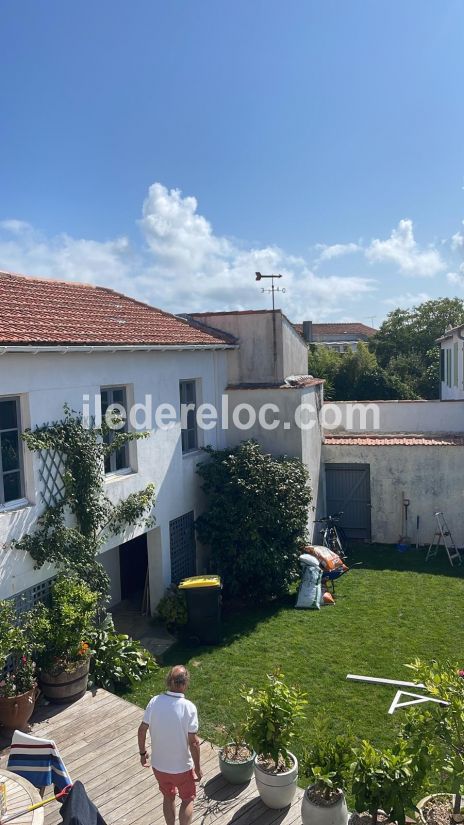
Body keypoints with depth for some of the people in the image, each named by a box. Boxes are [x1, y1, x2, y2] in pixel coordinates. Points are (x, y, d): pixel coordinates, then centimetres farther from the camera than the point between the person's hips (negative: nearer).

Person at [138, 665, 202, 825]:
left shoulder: (154, 702, -14)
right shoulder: (188, 707, -25)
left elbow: (142, 730, -4)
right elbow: (193, 742, -19)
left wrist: (142, 752, 13)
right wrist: (197, 768, -6)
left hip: (158, 765, 3)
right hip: (182, 767, -3)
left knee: (168, 797, 28)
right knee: (188, 800, 23)